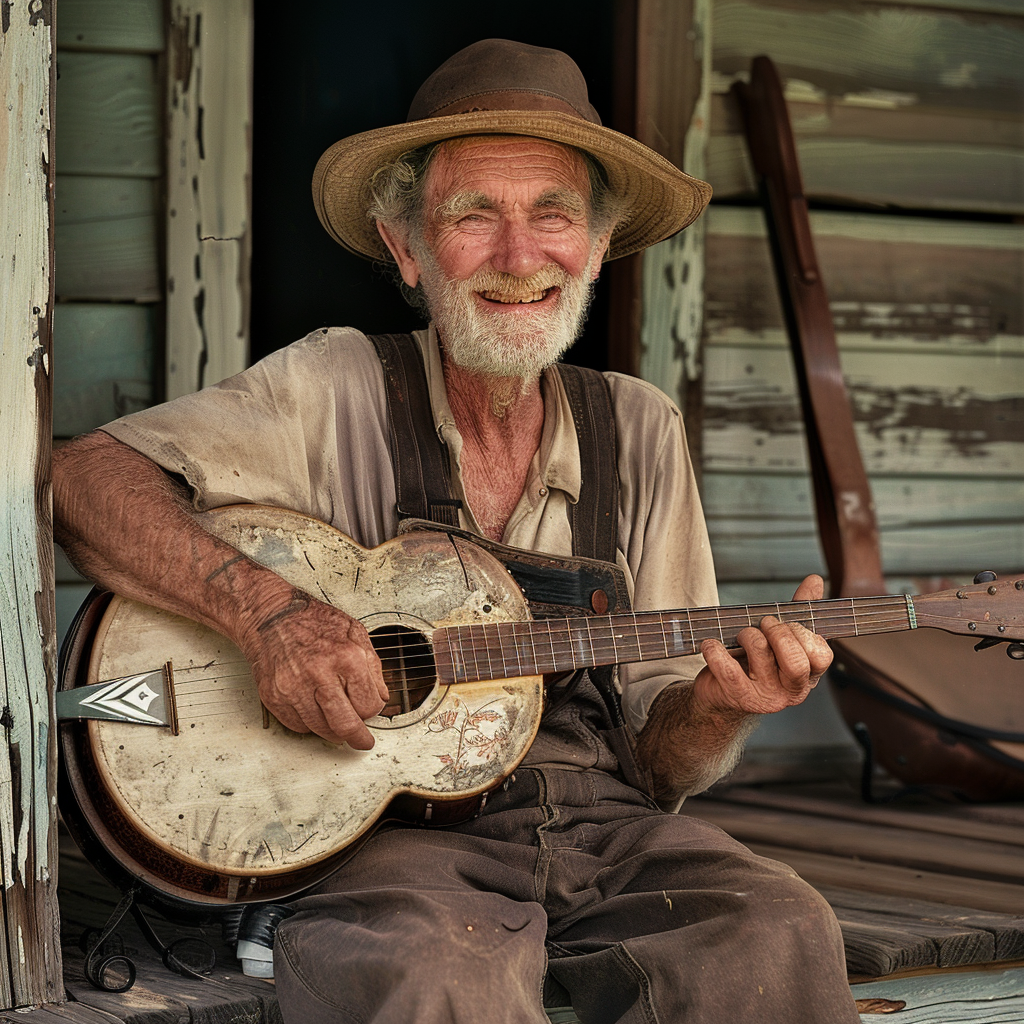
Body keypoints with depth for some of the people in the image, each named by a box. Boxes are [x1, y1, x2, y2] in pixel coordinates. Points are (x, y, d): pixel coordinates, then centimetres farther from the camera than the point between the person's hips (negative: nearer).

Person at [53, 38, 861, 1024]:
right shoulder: (334, 390, 1)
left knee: (780, 939, -26)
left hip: (604, 830, 4)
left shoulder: (639, 433, 11)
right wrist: (271, 610, -24)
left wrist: (717, 709, -11)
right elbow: (80, 481, -11)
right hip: (388, 830, -4)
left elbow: (655, 762, 13)